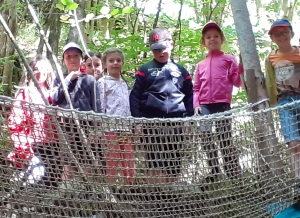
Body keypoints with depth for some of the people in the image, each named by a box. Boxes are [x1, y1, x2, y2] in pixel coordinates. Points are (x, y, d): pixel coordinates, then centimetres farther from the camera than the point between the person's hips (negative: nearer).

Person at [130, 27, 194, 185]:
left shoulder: (181, 71, 12)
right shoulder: (145, 70, 5)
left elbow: (189, 96, 14)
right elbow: (135, 96, 2)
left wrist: (189, 118, 5)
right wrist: (137, 119, -7)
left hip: (176, 123, 3)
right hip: (151, 124, -2)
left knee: (174, 164, 8)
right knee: (155, 164, 0)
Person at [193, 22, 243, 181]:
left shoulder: (229, 59, 11)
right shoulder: (200, 65, 19)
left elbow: (237, 82, 4)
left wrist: (241, 66, -11)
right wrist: (196, 104, 4)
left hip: (223, 104, -3)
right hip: (204, 106, 3)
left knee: (225, 139, -2)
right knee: (206, 137, -3)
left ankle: (233, 174, 5)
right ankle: (214, 172, 6)